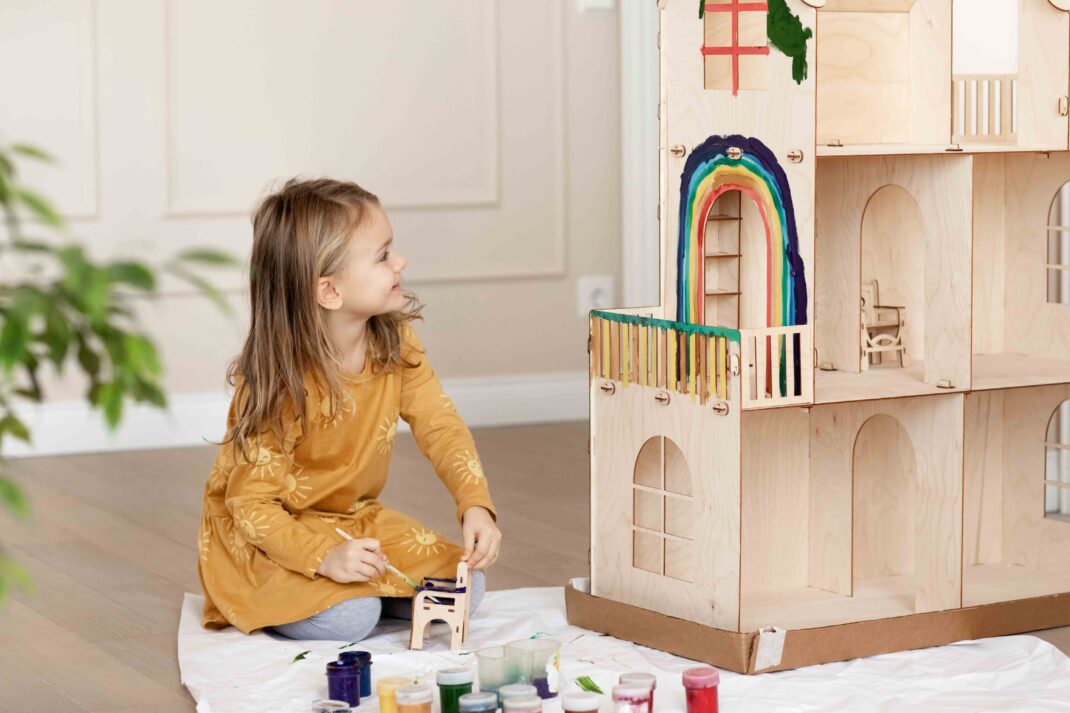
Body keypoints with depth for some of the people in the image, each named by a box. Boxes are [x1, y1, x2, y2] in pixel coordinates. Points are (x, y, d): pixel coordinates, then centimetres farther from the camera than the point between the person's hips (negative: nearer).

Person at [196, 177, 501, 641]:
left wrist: (475, 506, -26)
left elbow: (440, 426, -8)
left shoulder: (396, 342, -9)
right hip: (263, 534, -6)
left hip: (356, 518, 6)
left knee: (465, 589, -9)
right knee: (349, 617, -29)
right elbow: (252, 505, -25)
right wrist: (325, 556, -40)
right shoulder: (278, 383, -27)